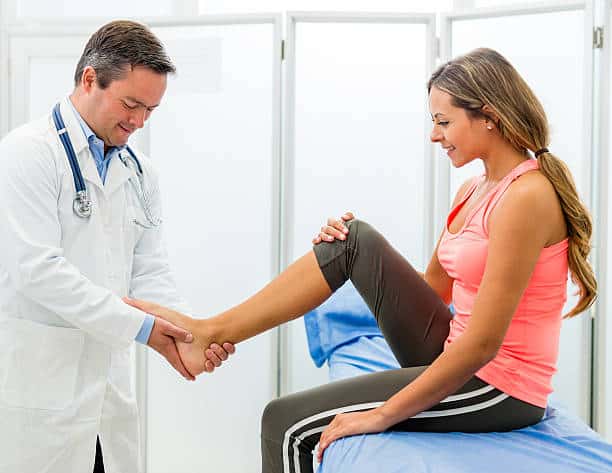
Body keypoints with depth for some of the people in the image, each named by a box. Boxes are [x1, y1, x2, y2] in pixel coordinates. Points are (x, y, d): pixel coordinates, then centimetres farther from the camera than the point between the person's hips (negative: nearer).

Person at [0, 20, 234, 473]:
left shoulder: (139, 172, 12)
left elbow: (149, 271, 9)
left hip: (110, 381, 7)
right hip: (38, 380, -6)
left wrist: (191, 332, -10)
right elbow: (36, 269, -19)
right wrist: (139, 326, -20)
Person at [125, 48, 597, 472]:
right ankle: (214, 331, 0)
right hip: (455, 359, 8)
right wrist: (349, 253, 3)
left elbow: (483, 343, -24)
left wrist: (382, 414, -20)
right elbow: (433, 288, 17)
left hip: (498, 390, -8)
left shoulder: (527, 196, -21)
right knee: (357, 239, -2)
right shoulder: (474, 191, 9)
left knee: (287, 422, -10)